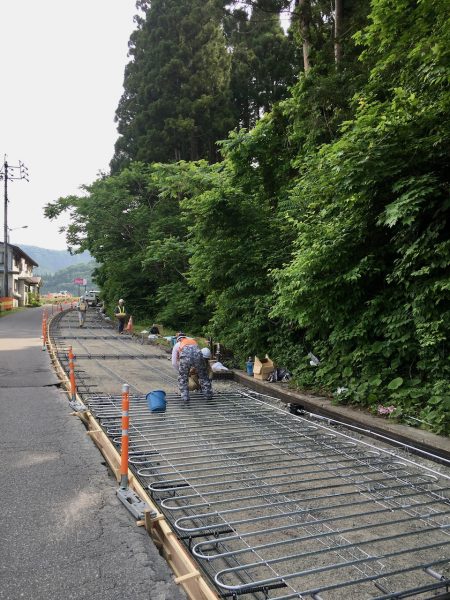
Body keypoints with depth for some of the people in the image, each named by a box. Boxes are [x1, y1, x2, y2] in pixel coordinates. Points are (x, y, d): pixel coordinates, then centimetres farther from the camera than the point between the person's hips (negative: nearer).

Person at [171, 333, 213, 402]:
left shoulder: (177, 345, 34)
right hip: (198, 355, 2)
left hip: (185, 357, -2)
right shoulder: (193, 340, 41)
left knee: (182, 378, 21)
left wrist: (180, 371, 45)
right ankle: (208, 394, 30)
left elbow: (174, 363, 31)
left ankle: (185, 397, 18)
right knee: (203, 376, 22)